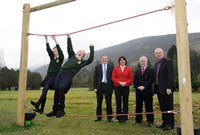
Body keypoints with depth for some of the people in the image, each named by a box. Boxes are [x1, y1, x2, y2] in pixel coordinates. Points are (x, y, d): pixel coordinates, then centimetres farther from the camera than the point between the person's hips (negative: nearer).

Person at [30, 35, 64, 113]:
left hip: (55, 76, -6)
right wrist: (46, 39, 4)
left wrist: (55, 40, -14)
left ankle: (37, 104, -32)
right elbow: (48, 50, 10)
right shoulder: (52, 58, 18)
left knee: (46, 88, -25)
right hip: (49, 75, 6)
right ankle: (41, 109, -3)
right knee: (44, 90, -3)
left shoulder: (61, 58, 3)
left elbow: (60, 50, -10)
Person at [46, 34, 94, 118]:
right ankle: (55, 110, 12)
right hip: (61, 73, 4)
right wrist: (69, 38, 16)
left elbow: (90, 60, 2)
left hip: (68, 76, -4)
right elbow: (69, 48, 19)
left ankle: (61, 110, -16)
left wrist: (92, 49, 5)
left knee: (61, 89, -26)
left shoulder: (82, 62, 13)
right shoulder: (72, 56, 22)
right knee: (56, 91, 0)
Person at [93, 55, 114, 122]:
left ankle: (109, 117, 10)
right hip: (100, 86, 1)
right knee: (99, 102, 7)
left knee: (109, 103, 3)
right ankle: (99, 117, 17)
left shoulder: (111, 67, 6)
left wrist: (113, 86, -2)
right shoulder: (97, 67, 7)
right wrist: (95, 87, -4)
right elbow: (95, 78, 4)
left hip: (108, 86, 0)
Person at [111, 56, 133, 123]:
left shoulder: (128, 69, 7)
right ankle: (119, 118, 10)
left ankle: (125, 118, 9)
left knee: (125, 102, 0)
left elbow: (131, 78, 5)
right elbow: (113, 78, 2)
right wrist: (119, 82, -12)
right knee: (118, 102, 1)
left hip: (126, 87, 0)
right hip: (117, 87, 0)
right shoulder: (115, 68, 7)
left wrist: (126, 83, -11)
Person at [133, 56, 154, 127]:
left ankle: (150, 121, 8)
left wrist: (144, 86, -15)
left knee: (148, 107, 0)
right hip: (138, 91, 4)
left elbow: (151, 80, -8)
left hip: (147, 91, -4)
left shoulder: (150, 70, 3)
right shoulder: (137, 71, 17)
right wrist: (138, 86, -7)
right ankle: (138, 120, 18)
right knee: (138, 106, 8)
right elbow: (135, 80, 9)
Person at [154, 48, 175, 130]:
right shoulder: (156, 64, 16)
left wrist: (169, 87, -21)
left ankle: (170, 124, 7)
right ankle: (165, 122, 20)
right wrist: (155, 88, 9)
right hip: (159, 89, 7)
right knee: (163, 107, 12)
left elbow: (170, 76, -14)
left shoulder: (168, 62, -7)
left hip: (166, 88, -7)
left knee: (168, 107, -1)